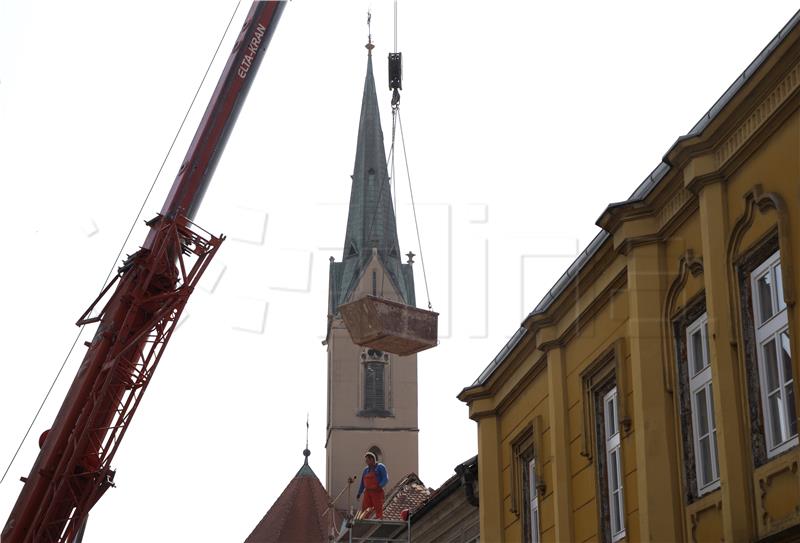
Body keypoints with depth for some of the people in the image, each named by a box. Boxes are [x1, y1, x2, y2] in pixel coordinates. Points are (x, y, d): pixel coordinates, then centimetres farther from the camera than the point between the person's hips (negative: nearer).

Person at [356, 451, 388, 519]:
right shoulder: (366, 469, 15)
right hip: (368, 492, 5)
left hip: (377, 492, -5)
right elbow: (362, 482, 19)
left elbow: (386, 479, -11)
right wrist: (359, 493, 16)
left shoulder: (380, 467, -2)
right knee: (364, 510, -3)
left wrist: (379, 486, -26)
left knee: (378, 511, -6)